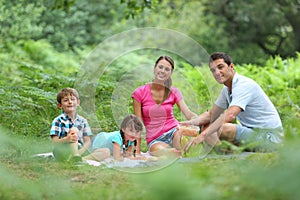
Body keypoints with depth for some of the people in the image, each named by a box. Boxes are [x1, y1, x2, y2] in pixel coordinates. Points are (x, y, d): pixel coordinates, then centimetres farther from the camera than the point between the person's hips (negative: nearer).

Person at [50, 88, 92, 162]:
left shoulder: (82, 121, 13)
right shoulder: (58, 121, 2)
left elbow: (87, 141, 5)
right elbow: (55, 142, -9)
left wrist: (81, 152, -17)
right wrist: (67, 139, -31)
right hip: (63, 153, -4)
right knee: (74, 130, -28)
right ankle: (77, 159, -44)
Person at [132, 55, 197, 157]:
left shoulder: (173, 92, 8)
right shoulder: (139, 93, 0)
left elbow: (188, 114, -3)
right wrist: (137, 152, -5)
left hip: (173, 132, 2)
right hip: (155, 140, -2)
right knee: (159, 150, -39)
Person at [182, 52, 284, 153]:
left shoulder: (243, 85, -19)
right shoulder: (226, 89, 12)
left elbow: (230, 115, -33)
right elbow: (211, 114, 19)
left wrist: (203, 135, -39)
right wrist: (192, 122, -1)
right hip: (253, 132, 10)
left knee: (222, 129, -32)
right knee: (207, 127, 7)